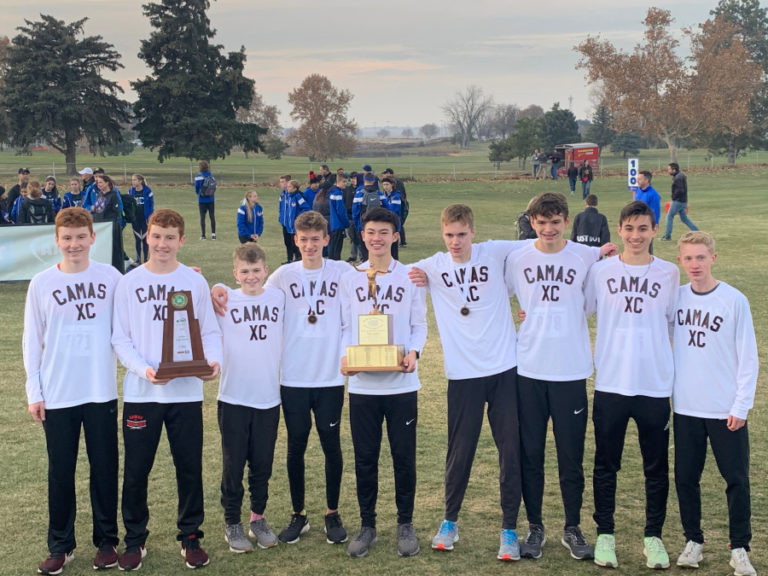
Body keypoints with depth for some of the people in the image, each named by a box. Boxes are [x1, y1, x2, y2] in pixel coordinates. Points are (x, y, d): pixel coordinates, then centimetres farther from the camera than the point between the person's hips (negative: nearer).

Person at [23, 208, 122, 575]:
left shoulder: (111, 278, -1)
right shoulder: (42, 283, 0)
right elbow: (32, 341, 3)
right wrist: (34, 392, 0)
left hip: (101, 392, 0)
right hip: (58, 394, 0)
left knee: (105, 468, 7)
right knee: (60, 471, 7)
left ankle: (106, 541, 20)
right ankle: (60, 545, 18)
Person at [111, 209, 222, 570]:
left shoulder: (195, 282, 3)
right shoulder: (130, 283, 1)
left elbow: (209, 331, 5)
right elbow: (120, 338, 0)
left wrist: (213, 361, -16)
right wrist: (143, 368, -16)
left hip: (186, 391, 0)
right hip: (140, 391, 0)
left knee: (189, 467, 7)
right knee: (136, 469, 5)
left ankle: (190, 537, 22)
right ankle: (135, 540, 21)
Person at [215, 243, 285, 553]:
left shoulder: (279, 298, 3)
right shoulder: (224, 301, -4)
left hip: (269, 397, 2)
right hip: (233, 397, -2)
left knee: (263, 463, 11)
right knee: (233, 464, 6)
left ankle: (258, 518, 27)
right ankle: (232, 523, 19)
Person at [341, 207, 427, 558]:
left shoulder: (410, 277, 1)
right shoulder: (350, 279, 5)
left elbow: (419, 325, 3)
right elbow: (345, 327, 7)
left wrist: (414, 352, -16)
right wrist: (344, 356, -11)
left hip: (401, 383, -1)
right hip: (362, 384, 1)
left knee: (404, 457, 6)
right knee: (365, 458, 8)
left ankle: (405, 524, 21)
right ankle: (367, 525, 20)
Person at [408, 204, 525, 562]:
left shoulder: (495, 253, -1)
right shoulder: (432, 267, 0)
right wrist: (413, 279, -5)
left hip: (505, 369, 0)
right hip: (463, 374, 0)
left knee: (510, 451, 2)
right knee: (460, 452, 7)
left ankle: (509, 530, 13)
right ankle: (450, 522, 27)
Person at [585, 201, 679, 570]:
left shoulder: (669, 273, 2)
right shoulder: (600, 271, 1)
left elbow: (675, 324, 9)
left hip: (655, 385, 0)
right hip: (610, 384, 0)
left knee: (656, 467, 8)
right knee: (606, 465, 8)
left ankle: (653, 537, 22)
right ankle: (605, 535, 21)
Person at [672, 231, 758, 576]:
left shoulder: (735, 301, -8)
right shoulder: (675, 297, 2)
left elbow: (748, 358, -6)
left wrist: (741, 406, -10)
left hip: (726, 411, -3)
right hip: (685, 408, 3)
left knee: (736, 479, 3)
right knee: (686, 477, 8)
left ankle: (739, 548, 15)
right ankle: (693, 541, 23)